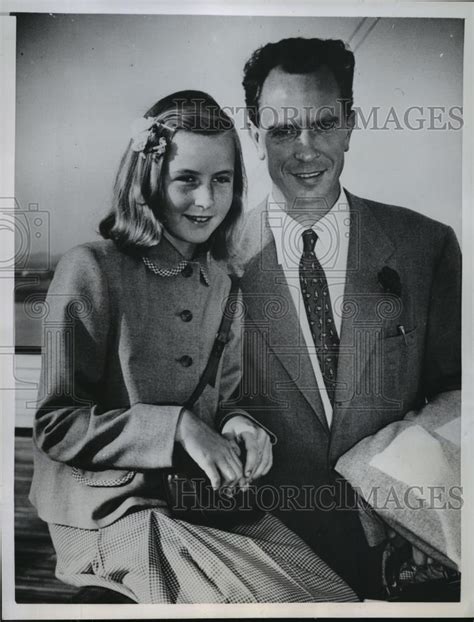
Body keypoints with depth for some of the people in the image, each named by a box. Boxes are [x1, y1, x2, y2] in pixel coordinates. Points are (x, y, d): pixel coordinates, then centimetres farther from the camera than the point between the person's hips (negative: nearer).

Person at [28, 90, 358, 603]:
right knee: (268, 598, -22)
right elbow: (56, 426, -11)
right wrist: (177, 427, -20)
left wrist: (239, 426, -5)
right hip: (109, 507, -5)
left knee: (337, 593, -11)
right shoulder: (91, 269, -12)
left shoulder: (218, 281, 8)